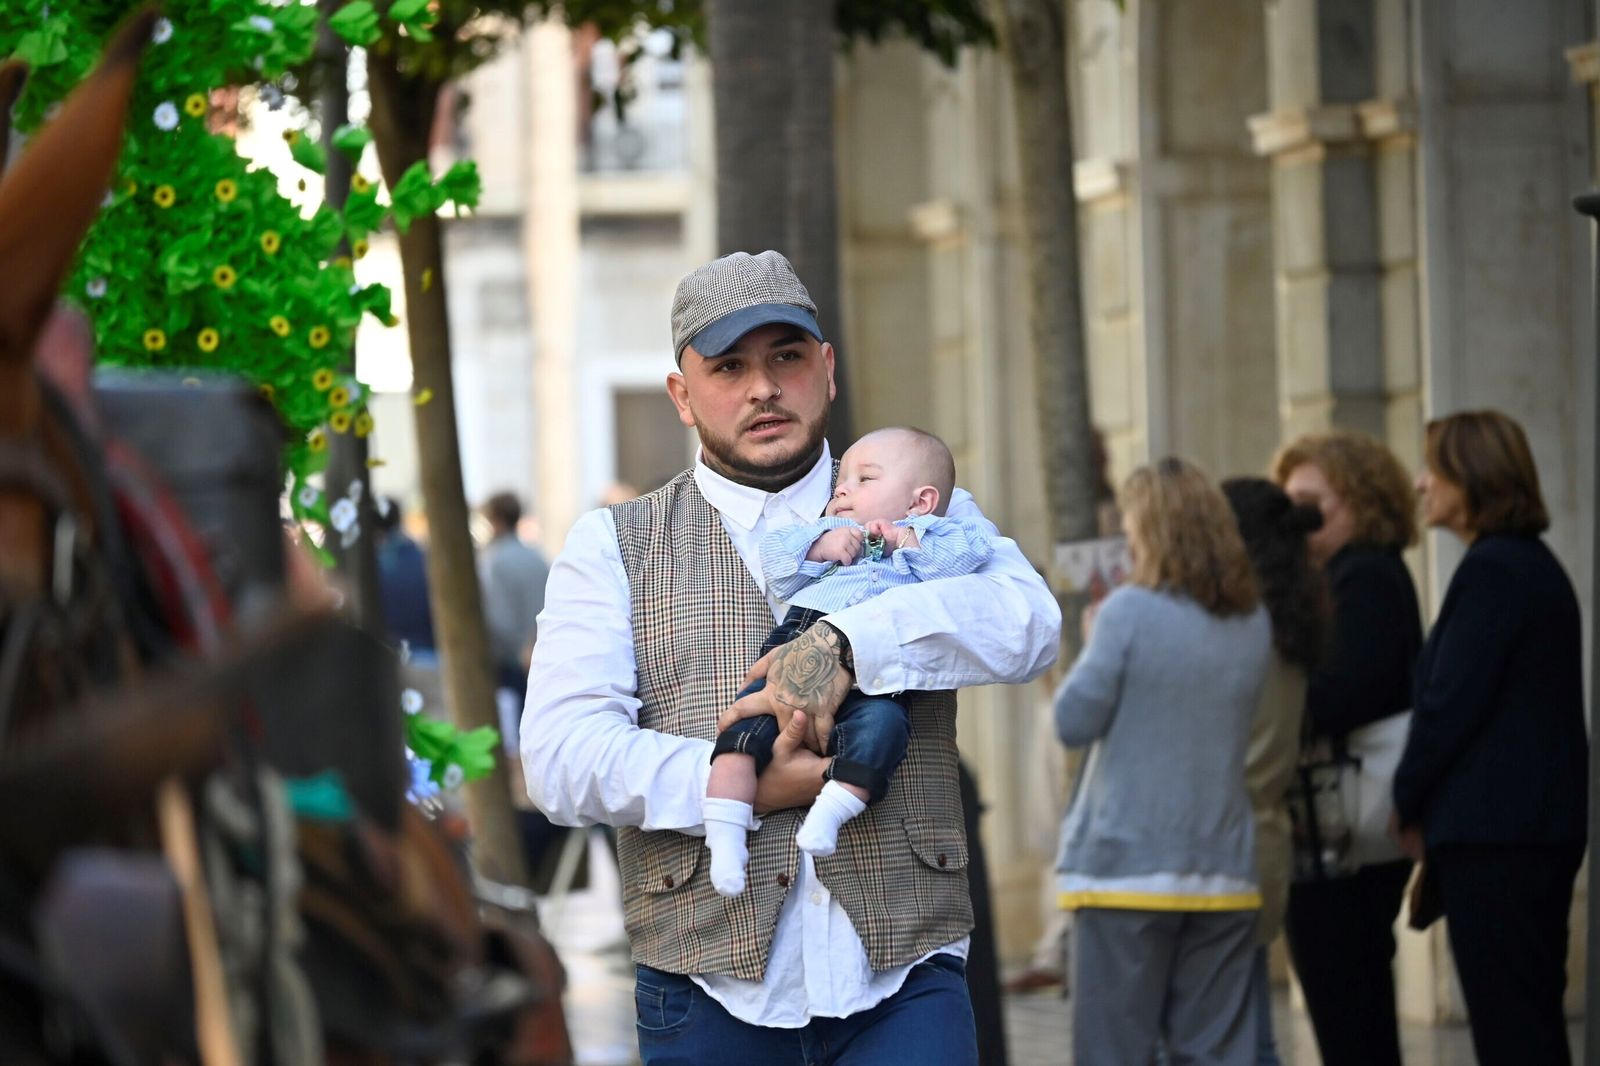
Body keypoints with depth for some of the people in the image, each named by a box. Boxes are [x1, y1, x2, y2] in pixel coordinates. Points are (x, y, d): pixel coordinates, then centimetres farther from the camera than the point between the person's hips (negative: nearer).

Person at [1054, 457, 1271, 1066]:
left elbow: (1074, 722, -9)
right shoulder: (1253, 625, 7)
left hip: (1127, 866, -5)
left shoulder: (1131, 613, -11)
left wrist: (1091, 643, 8)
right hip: (1223, 871, 5)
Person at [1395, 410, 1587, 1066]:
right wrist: (1423, 803, 14)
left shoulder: (1490, 571, -14)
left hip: (1492, 833, -10)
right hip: (1545, 824, 10)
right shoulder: (1537, 565, 16)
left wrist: (1408, 803, -3)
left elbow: (1450, 704, -17)